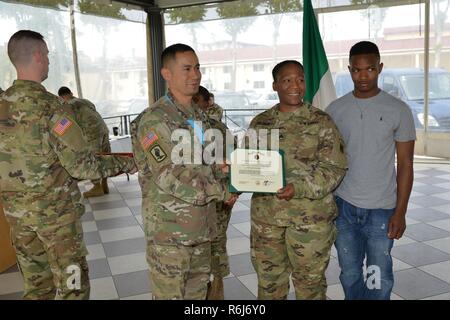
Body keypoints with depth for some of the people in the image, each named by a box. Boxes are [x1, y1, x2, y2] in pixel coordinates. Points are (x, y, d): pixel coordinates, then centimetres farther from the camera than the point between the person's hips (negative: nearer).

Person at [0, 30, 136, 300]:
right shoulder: (47, 106, -19)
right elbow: (82, 166, -20)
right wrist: (126, 164, -8)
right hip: (55, 210, -7)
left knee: (36, 285, 18)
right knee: (72, 285, 6)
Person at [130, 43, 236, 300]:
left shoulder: (200, 116, 12)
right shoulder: (154, 120, -14)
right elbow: (169, 178, -21)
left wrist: (221, 170, 0)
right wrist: (220, 191, -15)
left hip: (202, 225, 7)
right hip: (169, 228, -7)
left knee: (198, 290, 18)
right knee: (171, 293, 4)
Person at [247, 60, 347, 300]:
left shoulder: (321, 122, -4)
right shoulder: (260, 123, 7)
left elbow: (334, 167, -8)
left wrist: (299, 188, -21)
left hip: (310, 216, -3)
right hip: (265, 215, 3)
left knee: (310, 280, 11)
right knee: (268, 280, 16)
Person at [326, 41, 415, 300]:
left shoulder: (398, 110, -3)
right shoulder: (335, 110, 2)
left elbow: (405, 164, -2)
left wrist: (400, 211, -7)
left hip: (381, 209, -2)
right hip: (343, 206, 2)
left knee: (379, 280, 6)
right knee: (350, 275, 13)